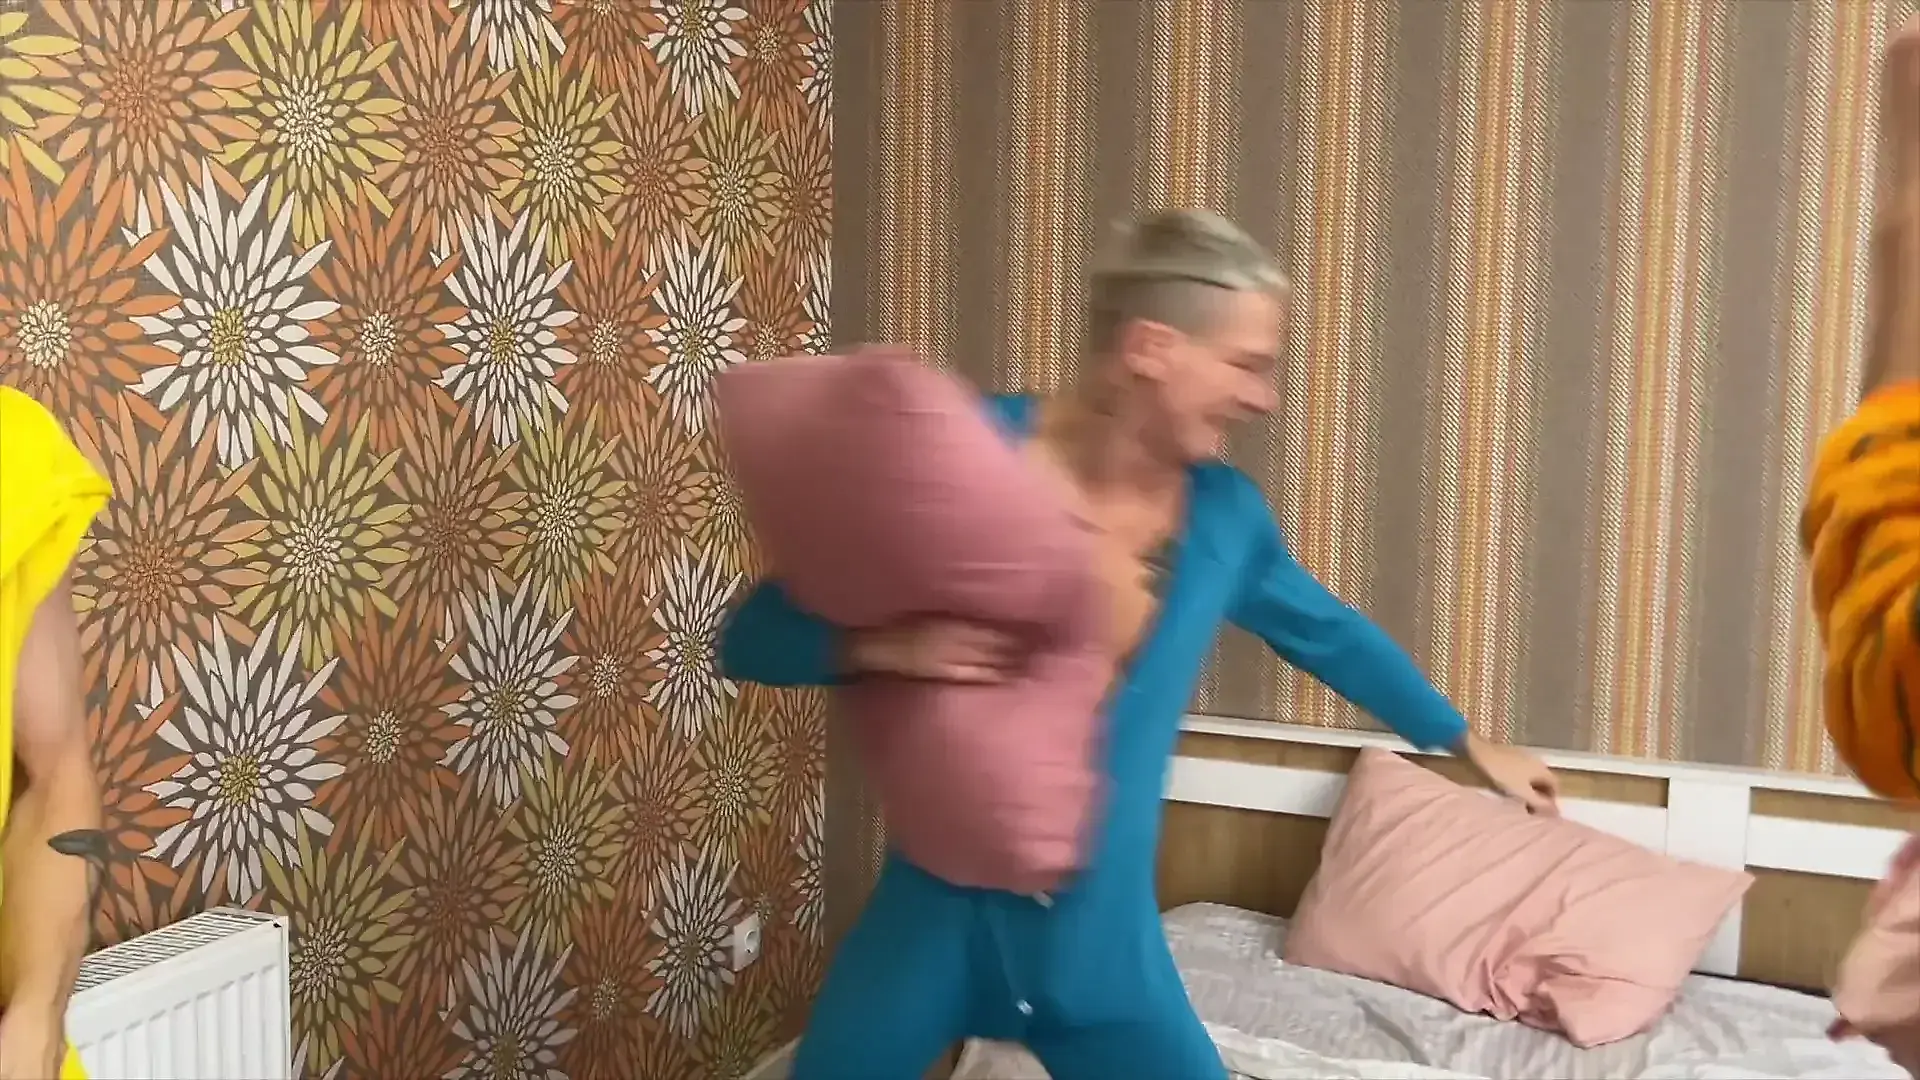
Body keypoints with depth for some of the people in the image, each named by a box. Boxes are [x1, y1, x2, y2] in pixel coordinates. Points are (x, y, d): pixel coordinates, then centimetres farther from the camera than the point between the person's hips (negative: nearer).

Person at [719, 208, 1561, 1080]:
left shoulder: (1223, 513, -4)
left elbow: (1333, 634, 17)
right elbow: (751, 638, -14)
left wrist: (1472, 745, 29)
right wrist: (888, 646, -34)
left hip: (1102, 934, 3)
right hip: (940, 911, -2)